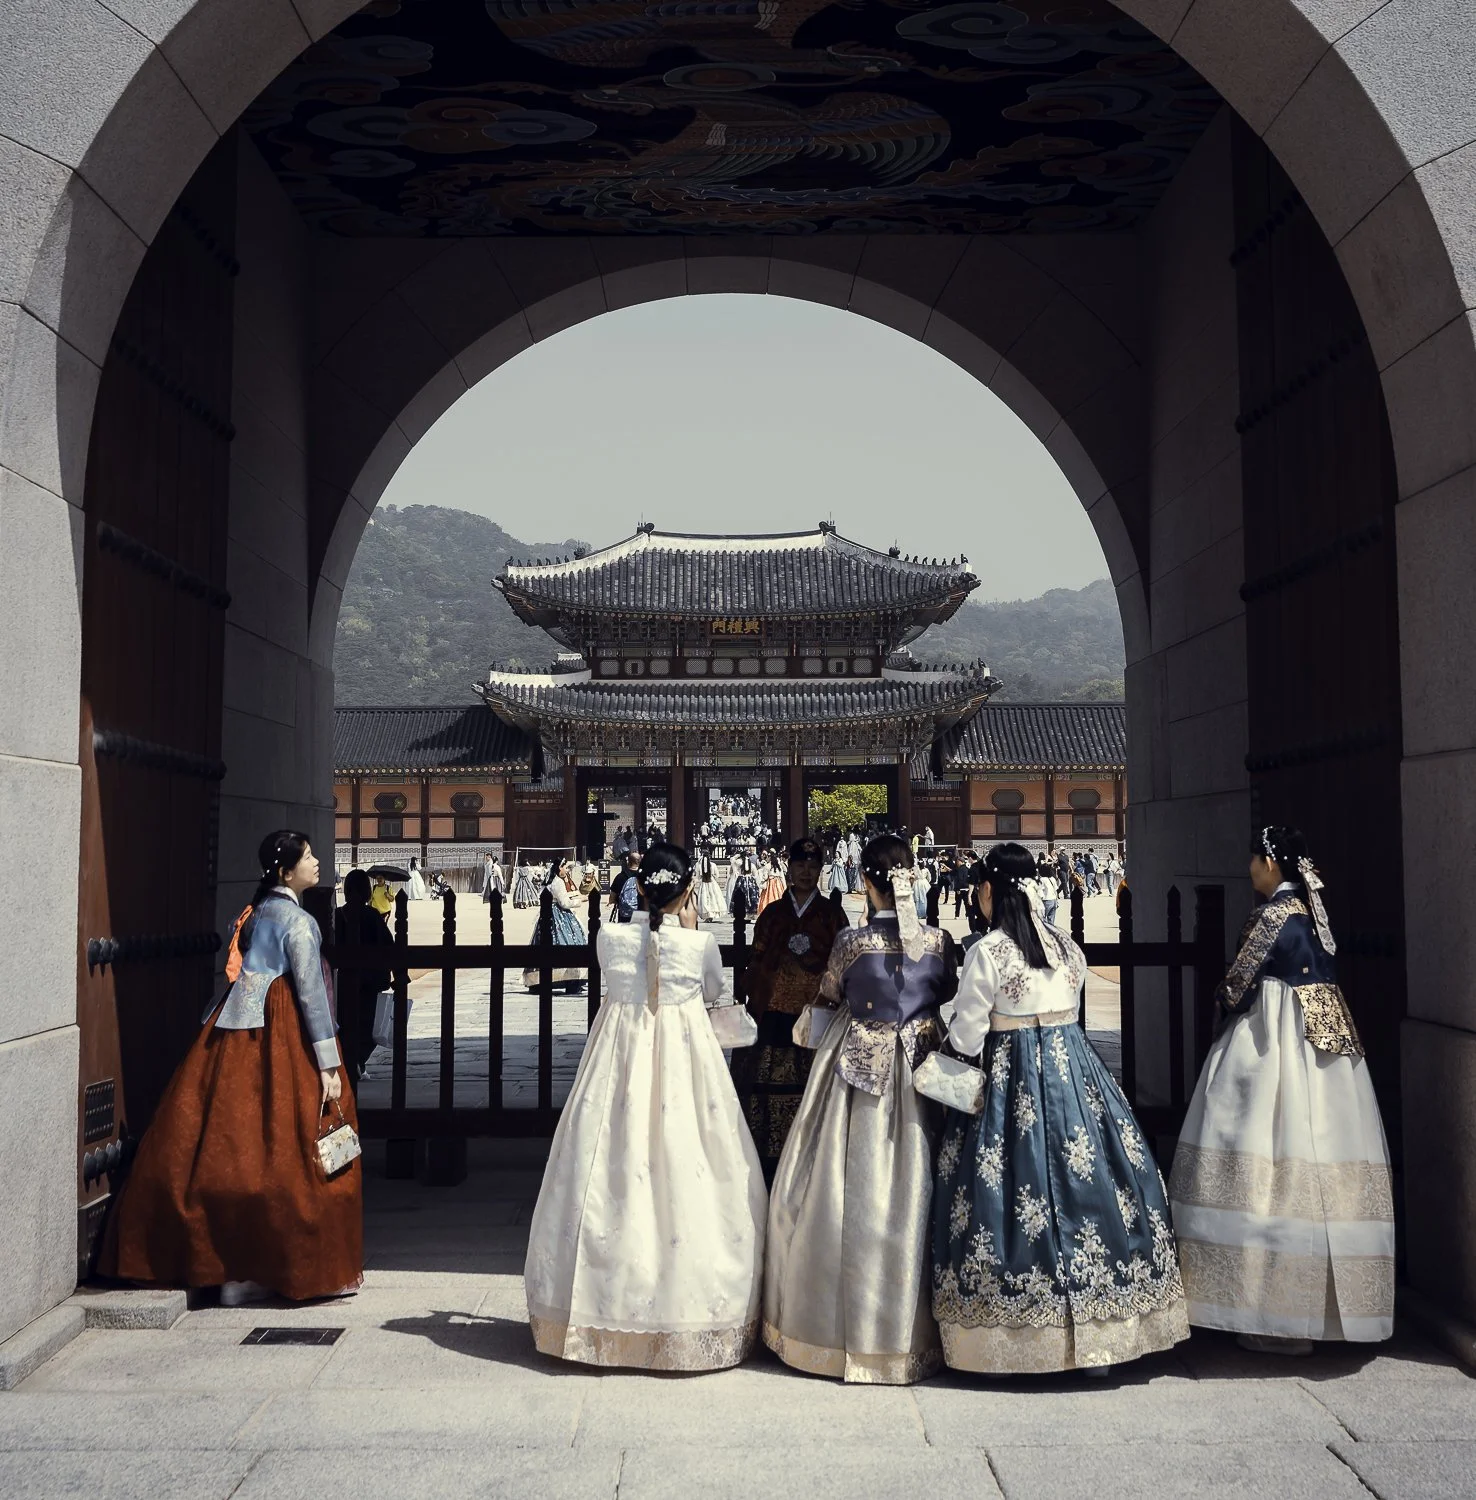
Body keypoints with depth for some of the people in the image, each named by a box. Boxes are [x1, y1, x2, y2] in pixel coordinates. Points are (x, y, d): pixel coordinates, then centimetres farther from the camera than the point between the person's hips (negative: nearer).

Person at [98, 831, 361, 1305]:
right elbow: (311, 993, -16)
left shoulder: (256, 911, 14)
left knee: (227, 1149, 9)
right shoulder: (298, 921, -11)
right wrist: (328, 1065, -16)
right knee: (288, 1155, -2)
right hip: (281, 1040, -8)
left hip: (236, 1036, 8)